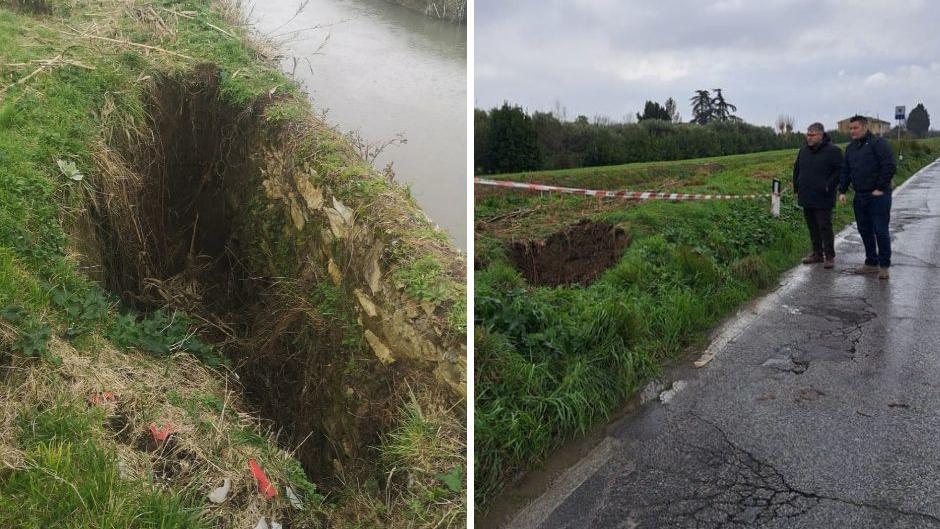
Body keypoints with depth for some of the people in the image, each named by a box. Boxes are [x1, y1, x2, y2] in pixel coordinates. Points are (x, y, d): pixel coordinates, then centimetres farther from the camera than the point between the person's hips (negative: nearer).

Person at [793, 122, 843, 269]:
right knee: (812, 227, 13)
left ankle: (829, 256, 5)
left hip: (823, 199, -6)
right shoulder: (804, 150, 11)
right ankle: (817, 253, 23)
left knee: (825, 227, -4)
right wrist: (797, 188, 15)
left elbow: (839, 171, -10)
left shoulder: (832, 151, -9)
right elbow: (797, 169, 20)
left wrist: (828, 187, -15)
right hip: (806, 197, 6)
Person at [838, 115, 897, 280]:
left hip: (878, 196, -7)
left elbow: (890, 167, -15)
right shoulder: (851, 148, 14)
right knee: (865, 231, 11)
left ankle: (884, 266, 4)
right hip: (860, 197, 7)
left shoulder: (878, 143, -9)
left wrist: (881, 188, -15)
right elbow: (845, 171, 18)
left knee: (880, 231, -5)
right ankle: (871, 263, 21)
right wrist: (842, 191, 7)